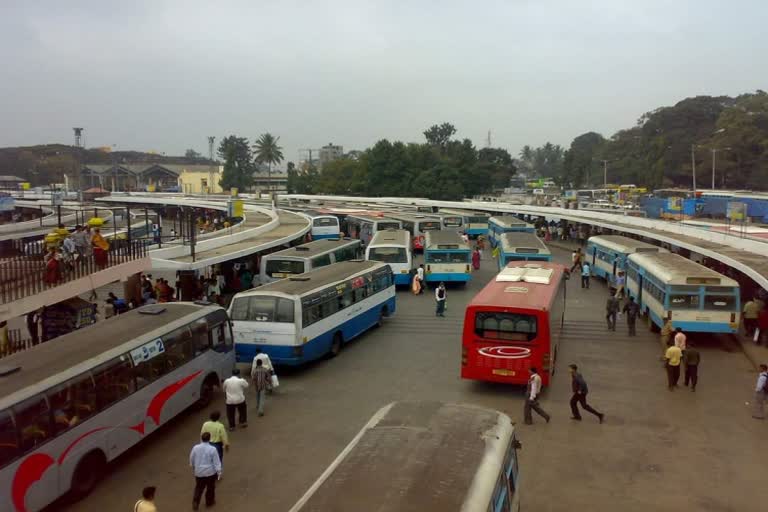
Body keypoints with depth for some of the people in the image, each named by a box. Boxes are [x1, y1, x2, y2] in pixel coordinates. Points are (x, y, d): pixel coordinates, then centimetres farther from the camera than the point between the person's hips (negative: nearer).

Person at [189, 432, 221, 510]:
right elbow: (216, 462, -13)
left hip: (199, 472, 2)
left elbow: (191, 459, 6)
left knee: (198, 488, 16)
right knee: (210, 487, 17)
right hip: (210, 472, -2)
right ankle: (209, 502, 31)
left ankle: (195, 503, 8)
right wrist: (219, 472, -3)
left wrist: (193, 468, 23)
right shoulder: (212, 449, -18)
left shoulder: (195, 448, -8)